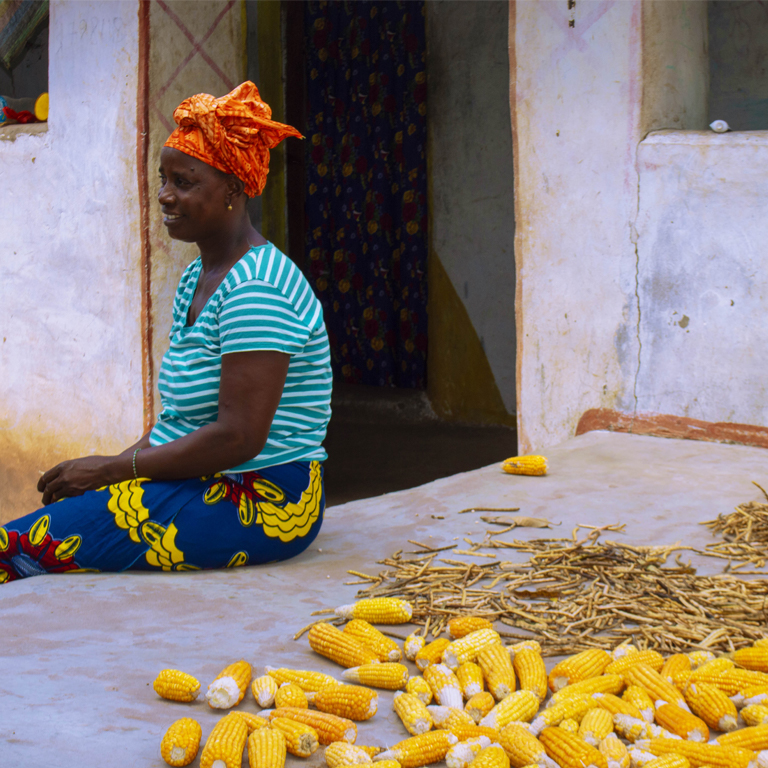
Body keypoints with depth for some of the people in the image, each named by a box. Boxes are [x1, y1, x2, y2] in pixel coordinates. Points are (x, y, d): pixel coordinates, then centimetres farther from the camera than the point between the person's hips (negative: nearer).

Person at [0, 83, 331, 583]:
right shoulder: (198, 278, 15)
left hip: (262, 504, -9)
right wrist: (107, 469, 3)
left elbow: (238, 438, -22)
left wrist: (113, 469, -14)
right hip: (210, 486, 9)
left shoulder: (255, 292, -17)